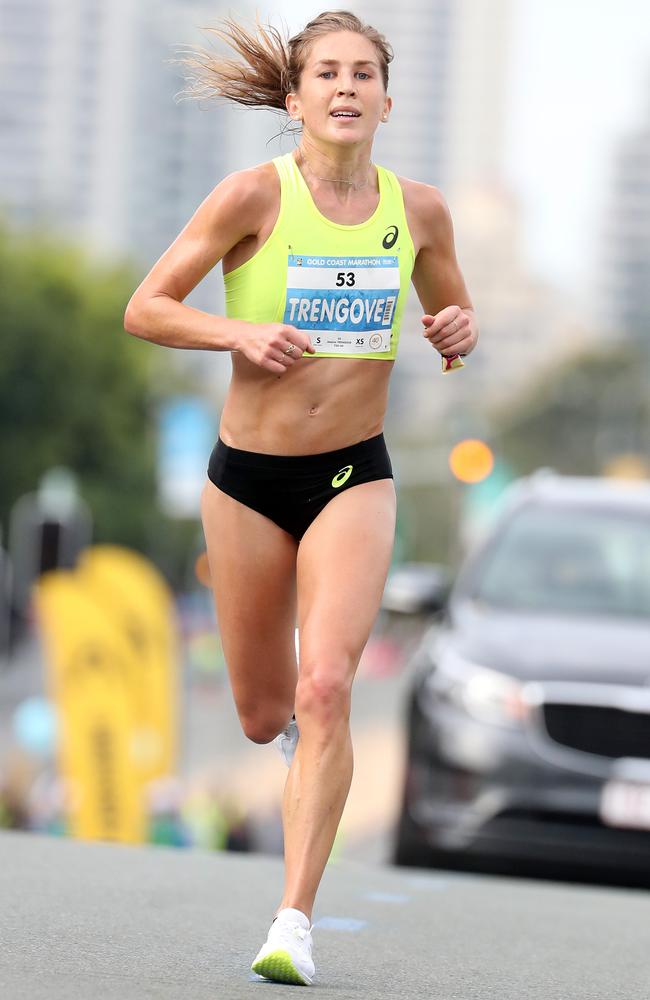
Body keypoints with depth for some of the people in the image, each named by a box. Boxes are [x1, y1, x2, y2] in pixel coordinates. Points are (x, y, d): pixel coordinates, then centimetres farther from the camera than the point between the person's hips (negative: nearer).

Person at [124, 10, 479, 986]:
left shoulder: (418, 208, -1)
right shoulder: (256, 195, -11)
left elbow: (453, 312, 17)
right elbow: (145, 309, -7)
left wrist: (460, 331, -7)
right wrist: (240, 332, -23)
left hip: (355, 478, 1)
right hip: (248, 477, 0)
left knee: (326, 688, -18)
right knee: (263, 715, 10)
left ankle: (296, 920, -12)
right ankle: (301, 723, 50)